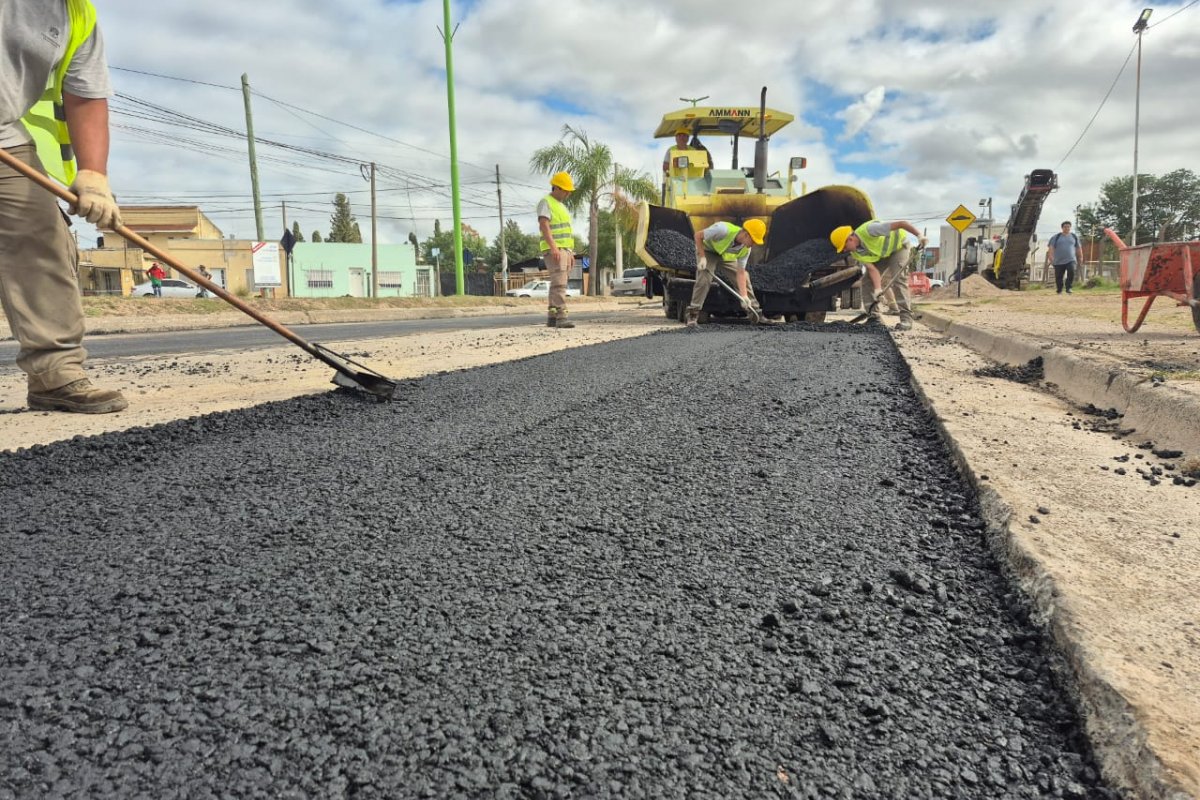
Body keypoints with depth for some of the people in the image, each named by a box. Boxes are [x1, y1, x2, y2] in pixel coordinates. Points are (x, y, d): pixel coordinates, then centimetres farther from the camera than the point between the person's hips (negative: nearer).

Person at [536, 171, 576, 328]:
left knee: (557, 284, 7)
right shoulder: (545, 202, -7)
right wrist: (553, 247, -31)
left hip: (564, 250, 9)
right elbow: (544, 226, -20)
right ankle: (561, 317, -24)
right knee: (559, 283, -18)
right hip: (553, 250, -9)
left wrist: (570, 253, 20)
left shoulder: (561, 206, 22)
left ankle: (552, 318, 10)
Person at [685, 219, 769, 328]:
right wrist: (702, 257, -31)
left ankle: (757, 315, 8)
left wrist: (744, 295, -27)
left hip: (726, 256, 5)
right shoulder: (723, 230, -39)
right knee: (704, 278, -26)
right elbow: (698, 236, -28)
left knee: (744, 279, -1)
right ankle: (691, 314, -18)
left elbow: (741, 273, -17)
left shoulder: (746, 249, -20)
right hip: (708, 250, -5)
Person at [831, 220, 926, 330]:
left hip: (899, 245, -7)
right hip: (881, 255, 7)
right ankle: (874, 318, 0)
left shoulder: (868, 230, -38)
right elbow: (872, 269, -19)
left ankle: (906, 318, -19)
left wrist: (919, 235, -39)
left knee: (898, 279, -21)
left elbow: (901, 224, -36)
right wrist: (878, 289, -33)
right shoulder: (856, 253, -15)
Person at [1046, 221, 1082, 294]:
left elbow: (1079, 248, 21)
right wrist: (1050, 257, -16)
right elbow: (1051, 248, -3)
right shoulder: (1056, 237, 5)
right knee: (1059, 277, 1)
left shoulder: (1074, 237, 14)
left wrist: (1080, 257, 19)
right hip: (1058, 261, -1)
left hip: (1071, 260, 1)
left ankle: (1068, 288, -13)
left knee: (1071, 272, -23)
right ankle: (1059, 291, 19)